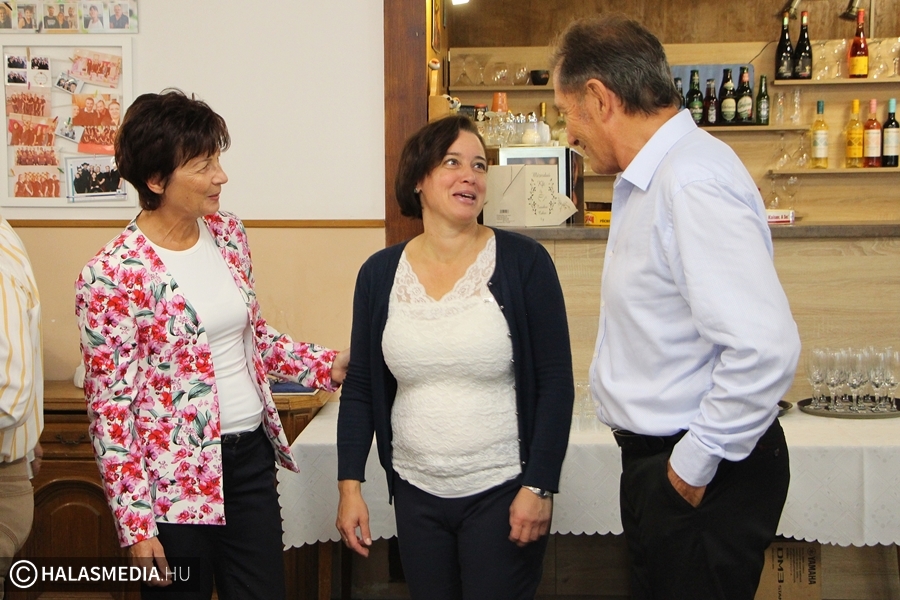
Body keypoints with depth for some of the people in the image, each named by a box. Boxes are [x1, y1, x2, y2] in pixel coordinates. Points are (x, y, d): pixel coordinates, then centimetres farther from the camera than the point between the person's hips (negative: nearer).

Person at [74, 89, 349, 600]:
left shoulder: (228, 233, 3)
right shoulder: (112, 276, -17)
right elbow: (110, 406, -14)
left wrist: (328, 366, 3)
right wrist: (135, 525, -14)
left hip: (252, 456, 6)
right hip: (177, 479, -6)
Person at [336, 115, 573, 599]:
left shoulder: (523, 262, -7)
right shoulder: (380, 274, 2)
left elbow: (555, 382, -7)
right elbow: (360, 388, 8)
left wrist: (539, 486, -11)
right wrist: (349, 485, 2)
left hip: (502, 492, -3)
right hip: (417, 495, 3)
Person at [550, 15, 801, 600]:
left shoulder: (693, 185, -24)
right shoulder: (649, 181, 10)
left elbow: (766, 348, -32)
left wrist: (696, 462, -22)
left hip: (704, 479, -10)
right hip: (654, 459, 10)